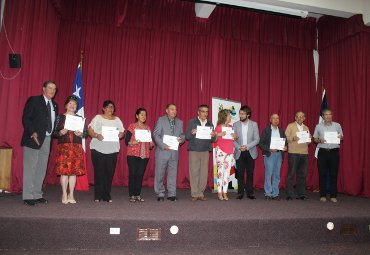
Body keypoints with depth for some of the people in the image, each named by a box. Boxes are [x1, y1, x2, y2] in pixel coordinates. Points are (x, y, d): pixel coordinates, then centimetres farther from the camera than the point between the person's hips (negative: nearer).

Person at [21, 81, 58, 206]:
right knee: (30, 168, -2)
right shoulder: (33, 100, -2)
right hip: (33, 139, -6)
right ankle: (28, 197, 5)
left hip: (47, 140, 7)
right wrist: (32, 133, -20)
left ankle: (37, 195, 18)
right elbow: (25, 118, -9)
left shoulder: (54, 105, 16)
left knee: (42, 169, 10)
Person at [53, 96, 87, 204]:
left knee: (74, 171, 2)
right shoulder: (60, 117, 7)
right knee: (64, 171, -3)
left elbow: (86, 132, 10)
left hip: (76, 148, 2)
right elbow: (54, 132, 4)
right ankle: (64, 195, 9)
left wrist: (80, 134, -10)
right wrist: (60, 133, -16)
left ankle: (71, 195, 12)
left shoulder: (80, 118, 12)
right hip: (63, 147, -2)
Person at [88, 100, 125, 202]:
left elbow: (122, 132, 13)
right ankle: (98, 196, 7)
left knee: (109, 173, -1)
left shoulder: (117, 120, 16)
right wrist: (96, 135, -17)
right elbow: (90, 130, 2)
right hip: (98, 149, -2)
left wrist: (118, 135, -9)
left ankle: (107, 196, 9)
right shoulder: (97, 118, 8)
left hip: (112, 150, 2)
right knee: (99, 172, -2)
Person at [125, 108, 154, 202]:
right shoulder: (132, 126, 2)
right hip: (133, 154, -3)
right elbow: (126, 140, -2)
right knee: (132, 174, -3)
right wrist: (132, 143, -21)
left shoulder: (148, 128, 15)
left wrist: (151, 145, -3)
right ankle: (132, 195, 6)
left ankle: (138, 195, 11)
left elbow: (150, 142, 18)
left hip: (144, 155, 3)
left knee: (140, 174, 2)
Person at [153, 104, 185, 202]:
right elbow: (156, 134, -5)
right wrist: (163, 145, -17)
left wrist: (181, 139, -8)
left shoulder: (179, 122, 14)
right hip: (162, 151, -3)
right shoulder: (161, 120, 1)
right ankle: (160, 194, 14)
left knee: (173, 173, 5)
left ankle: (171, 194, 15)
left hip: (174, 152, 3)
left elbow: (182, 134, 16)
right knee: (160, 173, 2)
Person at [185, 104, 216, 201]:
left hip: (205, 151, 3)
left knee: (204, 173, 1)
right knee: (194, 172, -2)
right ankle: (194, 194, 5)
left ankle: (200, 193, 11)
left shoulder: (210, 124, 13)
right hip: (194, 150, -3)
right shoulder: (192, 122, 5)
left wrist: (213, 136, -11)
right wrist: (192, 133, -21)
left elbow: (213, 140, 12)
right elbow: (187, 137, -1)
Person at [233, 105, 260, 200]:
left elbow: (257, 139, -3)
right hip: (239, 153, 0)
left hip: (250, 152, 0)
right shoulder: (236, 124, 3)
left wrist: (247, 146, -15)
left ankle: (250, 192, 14)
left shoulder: (254, 124, 1)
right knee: (240, 173, 2)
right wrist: (238, 147, -14)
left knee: (250, 173, 4)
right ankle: (240, 193, 11)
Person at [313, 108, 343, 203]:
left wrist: (340, 138, -11)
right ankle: (322, 195, 10)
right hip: (323, 152, 0)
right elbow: (315, 139, 10)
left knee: (334, 174, 1)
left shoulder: (337, 125, 8)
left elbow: (341, 137, 12)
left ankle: (333, 196, 10)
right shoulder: (318, 126, 7)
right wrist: (320, 140, -11)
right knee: (322, 174, 1)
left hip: (334, 151, 0)